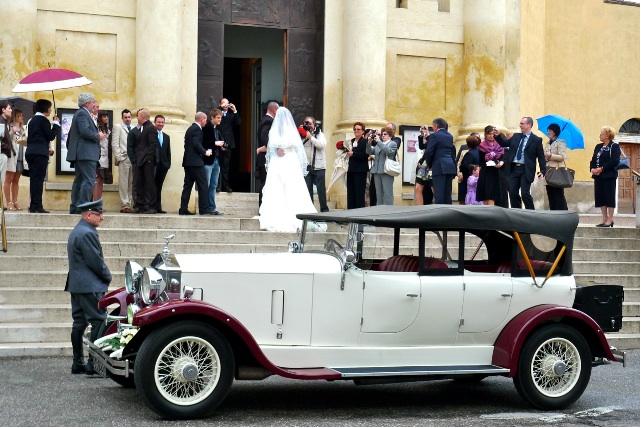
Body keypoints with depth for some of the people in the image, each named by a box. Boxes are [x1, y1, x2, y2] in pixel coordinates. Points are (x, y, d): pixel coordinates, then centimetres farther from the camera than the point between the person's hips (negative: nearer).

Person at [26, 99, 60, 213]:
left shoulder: (33, 120, 17)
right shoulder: (43, 120, -7)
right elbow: (50, 136, -10)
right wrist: (56, 124, 1)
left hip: (31, 152, 8)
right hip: (40, 153, -8)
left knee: (34, 179, 9)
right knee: (38, 179, -9)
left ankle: (33, 205, 11)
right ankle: (37, 206, -11)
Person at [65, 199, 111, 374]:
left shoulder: (76, 231, 17)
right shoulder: (87, 233, -16)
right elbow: (96, 261, -18)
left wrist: (104, 276, 14)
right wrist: (108, 277, -2)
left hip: (76, 285, 10)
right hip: (90, 287, -10)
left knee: (79, 323, 10)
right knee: (99, 322, -8)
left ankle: (78, 363, 13)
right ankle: (95, 363, -9)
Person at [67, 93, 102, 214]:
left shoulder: (79, 113, 22)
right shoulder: (83, 114, -10)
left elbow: (70, 135, 25)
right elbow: (85, 131, -23)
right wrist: (98, 136, -9)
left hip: (79, 154, 11)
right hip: (86, 154, -11)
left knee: (79, 180, 12)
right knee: (89, 180, -13)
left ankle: (74, 207, 14)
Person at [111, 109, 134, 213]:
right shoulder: (117, 127, 7)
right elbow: (114, 143, 0)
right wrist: (118, 157, -9)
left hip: (133, 159, 4)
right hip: (123, 158, -4)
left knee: (132, 183, 2)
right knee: (123, 183, -7)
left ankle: (131, 204, 3)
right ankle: (124, 205, -8)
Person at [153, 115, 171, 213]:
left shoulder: (166, 137, 19)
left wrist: (168, 163, 9)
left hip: (163, 165, 6)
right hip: (153, 164, -5)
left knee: (159, 187, 7)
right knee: (153, 186, -6)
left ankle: (158, 207, 7)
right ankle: (153, 206, -4)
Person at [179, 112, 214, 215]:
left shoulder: (190, 129, 19)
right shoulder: (197, 129, -10)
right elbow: (196, 144, -21)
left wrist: (204, 151, 16)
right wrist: (205, 152, -8)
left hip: (188, 161, 10)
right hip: (196, 161, -10)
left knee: (187, 185, 9)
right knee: (203, 185, -6)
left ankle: (183, 209, 7)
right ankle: (204, 209, -7)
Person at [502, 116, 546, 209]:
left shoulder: (536, 140, -2)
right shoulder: (516, 136, 14)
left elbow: (541, 157, -3)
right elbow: (505, 143, 18)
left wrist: (542, 171, -12)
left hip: (526, 170, -5)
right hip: (514, 168, 5)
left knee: (525, 194, -9)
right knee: (513, 193, 4)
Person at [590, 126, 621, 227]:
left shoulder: (615, 147, -4)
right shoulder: (598, 147, 17)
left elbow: (614, 161, -15)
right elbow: (593, 160, 13)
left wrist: (602, 169, -20)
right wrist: (592, 169, -7)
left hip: (609, 176, -7)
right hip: (598, 176, 7)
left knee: (609, 197, -4)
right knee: (601, 198, 7)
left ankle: (610, 219, 1)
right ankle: (604, 219, 13)